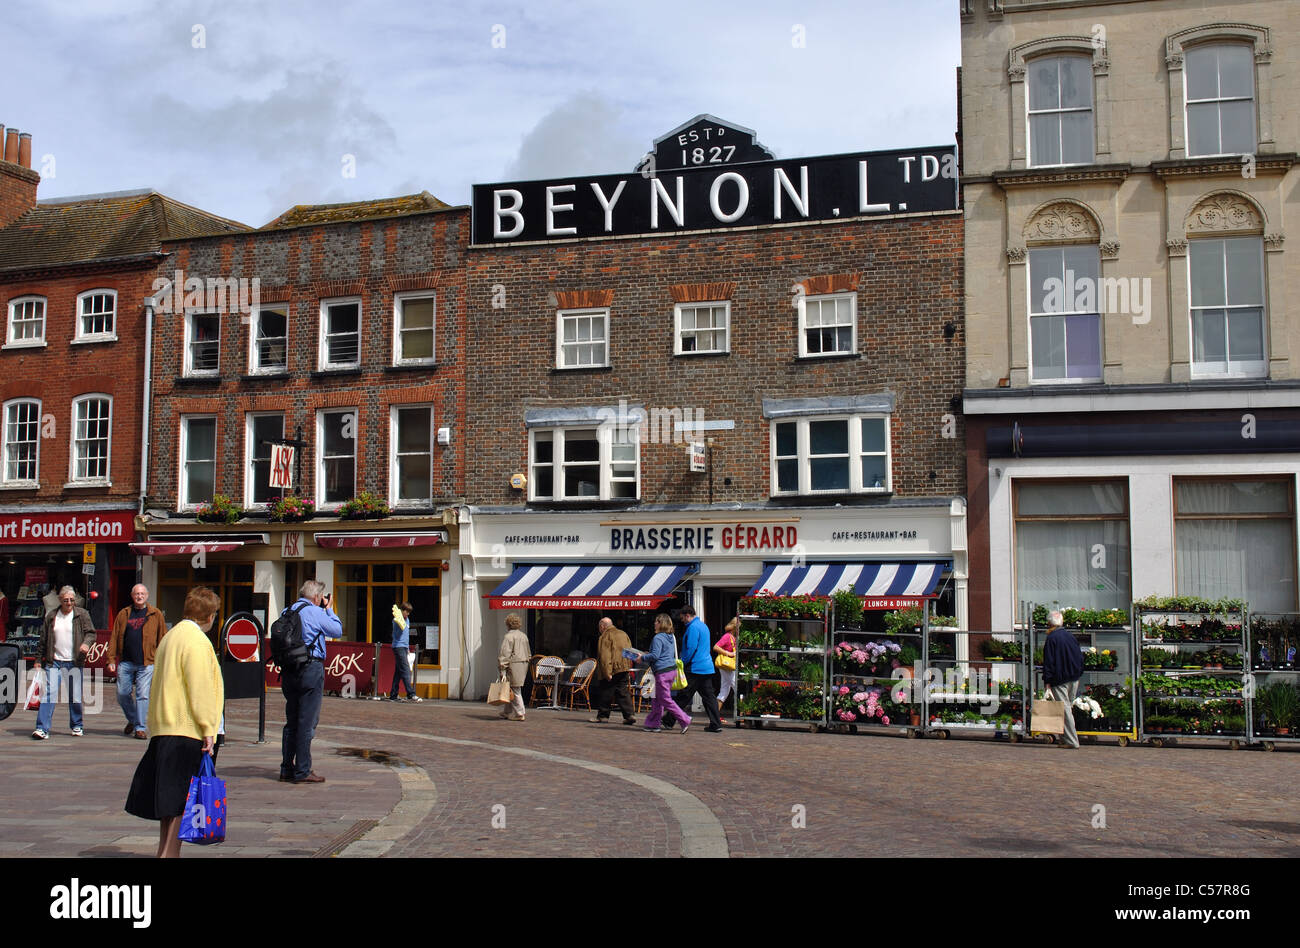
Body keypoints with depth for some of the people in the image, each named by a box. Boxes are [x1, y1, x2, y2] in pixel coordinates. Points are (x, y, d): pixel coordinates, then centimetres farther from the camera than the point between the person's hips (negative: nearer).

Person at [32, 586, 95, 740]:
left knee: (75, 696, 5)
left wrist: (86, 643, -23)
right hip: (54, 662, 1)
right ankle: (42, 729, -13)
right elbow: (43, 640, 14)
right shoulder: (51, 616, 9)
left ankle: (76, 726, 23)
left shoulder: (82, 614, 4)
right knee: (49, 693, -10)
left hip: (74, 662, -1)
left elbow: (91, 632, -1)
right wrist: (38, 660, 13)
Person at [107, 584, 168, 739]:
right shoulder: (123, 615, 11)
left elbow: (162, 639, 5)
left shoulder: (155, 615, 5)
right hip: (126, 662, 3)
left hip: (146, 663, -3)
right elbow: (114, 638, 11)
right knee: (122, 694, 5)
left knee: (142, 695, -5)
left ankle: (140, 728, 3)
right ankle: (132, 720, 29)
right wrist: (111, 660, 4)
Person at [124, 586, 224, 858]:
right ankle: (170, 853, -6)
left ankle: (165, 851, 21)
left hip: (164, 727, 10)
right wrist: (208, 728, -15)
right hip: (187, 731, -9)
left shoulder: (171, 636, 17)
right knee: (181, 798, -5)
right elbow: (201, 688, -18)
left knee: (169, 799, 15)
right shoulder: (196, 641, -13)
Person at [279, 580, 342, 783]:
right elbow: (337, 631, -1)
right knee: (307, 722, -3)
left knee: (291, 721, 15)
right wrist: (329, 609, 13)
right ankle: (302, 772, -1)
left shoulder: (286, 612, 9)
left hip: (289, 671, 7)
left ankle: (287, 768, 19)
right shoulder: (315, 612, -10)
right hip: (311, 669, -7)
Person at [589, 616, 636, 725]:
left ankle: (602, 715, 11)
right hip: (624, 669, 7)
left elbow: (605, 656, -16)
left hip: (613, 670, -7)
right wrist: (628, 669, 21)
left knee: (605, 693, 4)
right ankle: (629, 715, -3)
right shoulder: (623, 634, 15)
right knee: (623, 691, 8)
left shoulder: (605, 636, -8)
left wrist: (607, 673, -19)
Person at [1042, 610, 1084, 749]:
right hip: (1074, 679, 7)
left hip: (1060, 680, -7)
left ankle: (1072, 742, -9)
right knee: (1069, 707, 16)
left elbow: (1048, 662, -13)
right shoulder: (1070, 637, 11)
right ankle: (1066, 739, 20)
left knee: (1065, 710, -5)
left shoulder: (1051, 638, -9)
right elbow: (1080, 657, 15)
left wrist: (1047, 681, -12)